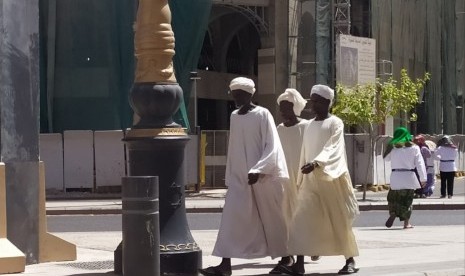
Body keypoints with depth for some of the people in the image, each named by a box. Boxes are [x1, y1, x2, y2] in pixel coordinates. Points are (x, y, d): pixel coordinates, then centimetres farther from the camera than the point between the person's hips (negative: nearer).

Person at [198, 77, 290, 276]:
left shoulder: (262, 114, -9)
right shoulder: (234, 116, 9)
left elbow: (272, 147, -14)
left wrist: (257, 170, -24)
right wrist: (230, 177, 15)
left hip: (263, 177, -5)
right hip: (239, 177, 5)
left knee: (271, 219, 5)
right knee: (231, 218, -5)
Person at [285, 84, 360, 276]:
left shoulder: (335, 123, -5)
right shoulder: (309, 126, 13)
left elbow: (332, 149, -19)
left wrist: (316, 163, -35)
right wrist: (300, 179, 16)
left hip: (332, 179, -5)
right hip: (311, 180, 5)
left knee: (339, 220, 4)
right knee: (302, 219, -10)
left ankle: (350, 260, 18)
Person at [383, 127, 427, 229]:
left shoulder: (393, 147, 0)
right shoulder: (414, 148, -1)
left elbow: (386, 158, 18)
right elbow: (419, 164, -2)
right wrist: (423, 179, 2)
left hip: (396, 177, 0)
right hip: (409, 177, 0)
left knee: (392, 197, 16)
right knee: (407, 199, 7)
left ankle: (392, 214, -8)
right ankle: (406, 223, 8)